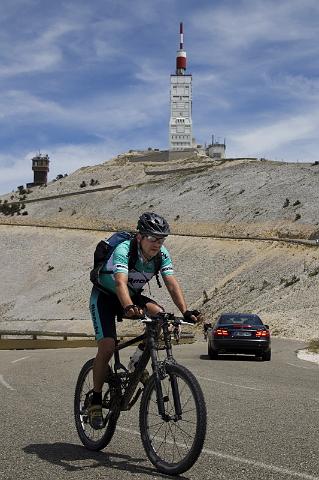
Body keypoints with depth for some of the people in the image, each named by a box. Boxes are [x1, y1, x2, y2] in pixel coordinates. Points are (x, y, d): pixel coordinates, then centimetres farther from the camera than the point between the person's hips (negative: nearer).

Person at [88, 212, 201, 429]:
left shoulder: (162, 254, -16)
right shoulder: (123, 250, -32)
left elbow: (172, 283, -22)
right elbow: (120, 283, -47)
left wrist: (186, 311, -37)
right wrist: (129, 307, -66)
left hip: (133, 296, 5)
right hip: (105, 297, -5)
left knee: (159, 313, -26)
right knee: (107, 346, -21)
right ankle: (96, 401, -4)